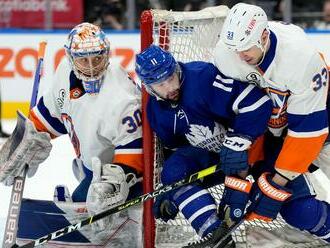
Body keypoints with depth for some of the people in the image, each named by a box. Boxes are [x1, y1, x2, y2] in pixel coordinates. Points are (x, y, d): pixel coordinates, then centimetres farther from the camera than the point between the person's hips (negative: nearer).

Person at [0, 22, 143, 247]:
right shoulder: (68, 71, -10)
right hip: (91, 162, 9)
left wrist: (118, 178, -38)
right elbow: (51, 109, 8)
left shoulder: (119, 99, -33)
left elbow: (134, 146, -29)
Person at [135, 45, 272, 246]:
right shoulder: (156, 109, -2)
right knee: (173, 170, -16)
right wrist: (170, 193, 11)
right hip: (208, 156, 6)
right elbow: (173, 146, 14)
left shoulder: (203, 76, -28)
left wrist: (237, 143, -34)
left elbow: (256, 103, -34)